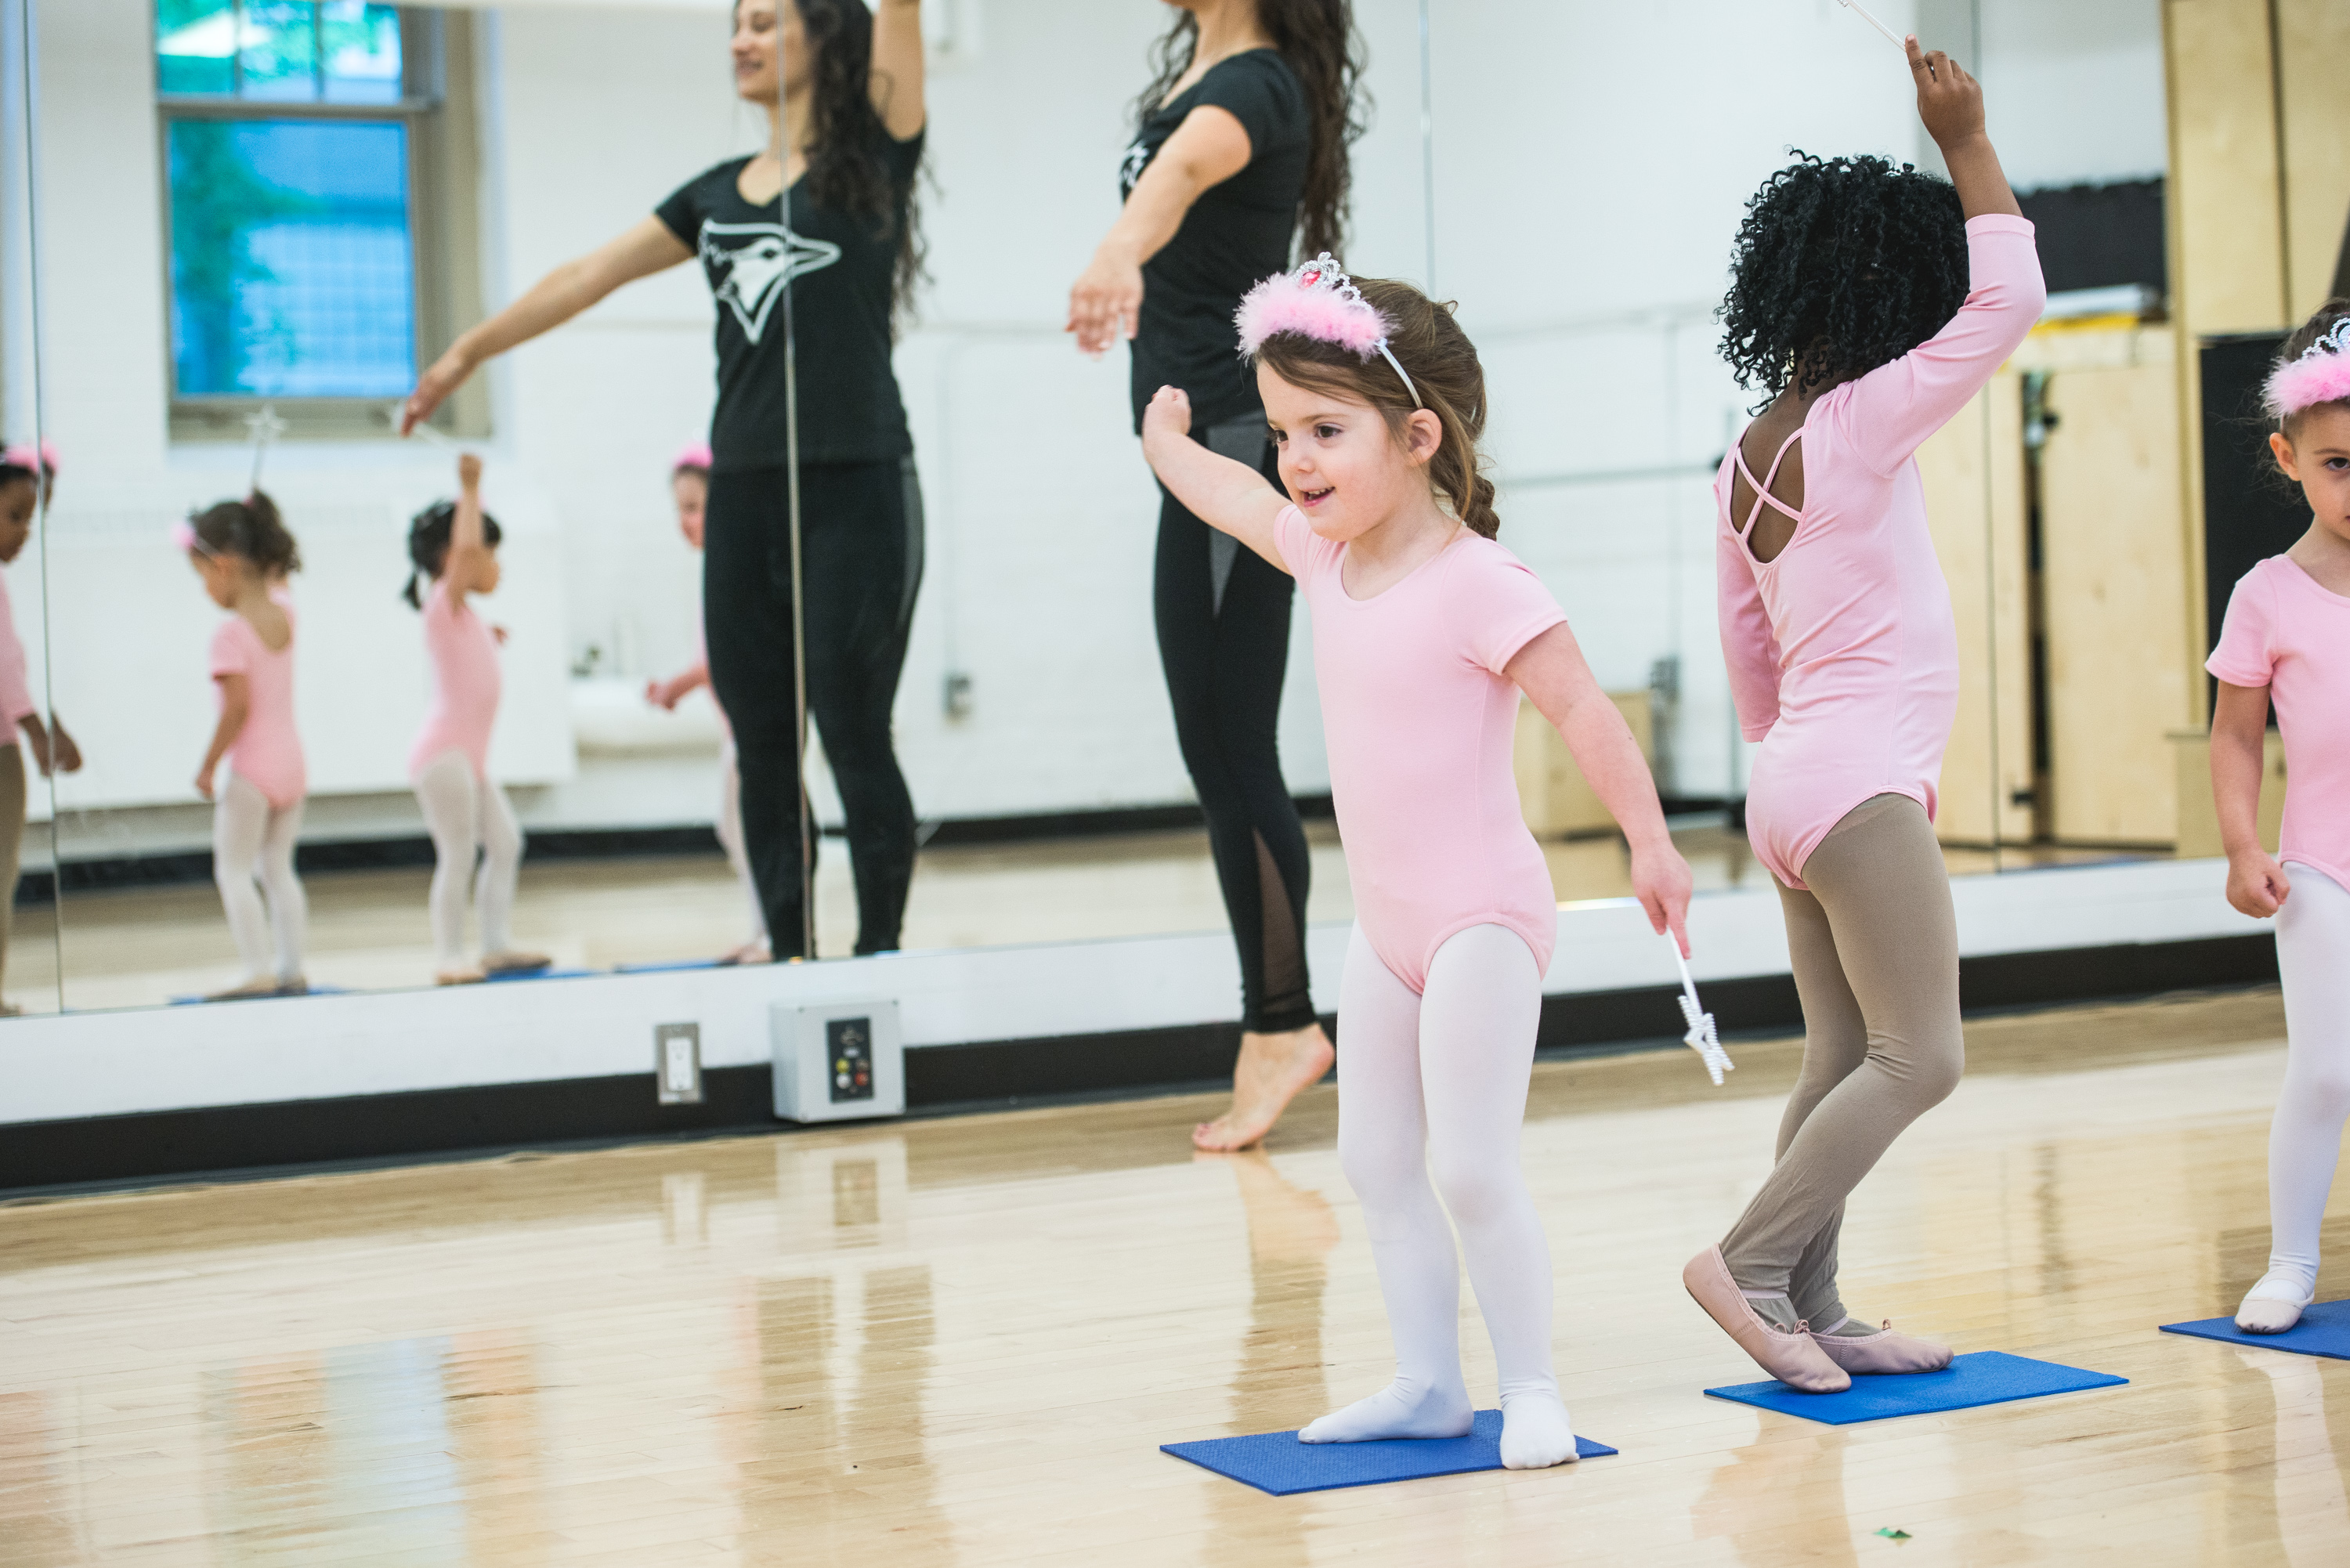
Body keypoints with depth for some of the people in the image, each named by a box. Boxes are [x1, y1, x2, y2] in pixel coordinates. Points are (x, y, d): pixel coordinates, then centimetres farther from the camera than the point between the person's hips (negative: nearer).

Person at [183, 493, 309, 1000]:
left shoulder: (230, 635, -18)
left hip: (251, 767, -8)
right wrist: (251, 528, 19)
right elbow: (276, 582, 28)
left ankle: (258, 973, -9)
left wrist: (208, 765, -13)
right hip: (292, 763, 8)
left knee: (233, 871, -1)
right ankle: (290, 968, 13)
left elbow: (237, 708, -22)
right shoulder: (284, 612, 3)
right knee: (278, 868, 14)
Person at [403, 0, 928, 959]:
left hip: (857, 490, -6)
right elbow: (592, 275, 22)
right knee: (761, 744, 4)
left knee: (852, 735, -6)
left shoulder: (871, 154, 2)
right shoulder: (718, 194, 17)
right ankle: (791, 959, 8)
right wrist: (469, 351, 26)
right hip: (746, 493, 6)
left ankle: (880, 954, 1)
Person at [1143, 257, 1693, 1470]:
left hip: (1481, 916, -9)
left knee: (1472, 1166, -10)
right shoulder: (1325, 558, 4)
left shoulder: (1478, 585, -20)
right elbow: (1239, 502, 24)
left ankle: (1530, 1388, 4)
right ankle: (1429, 1382, 20)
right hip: (1386, 920, 9)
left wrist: (1650, 845, -20)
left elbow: (1581, 709, -19)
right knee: (1376, 1162, 11)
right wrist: (1167, 444, 40)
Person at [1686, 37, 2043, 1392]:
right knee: (1919, 1060, -7)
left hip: (1798, 778, 9)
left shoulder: (1753, 456, 11)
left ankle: (1812, 1312, 11)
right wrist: (1968, 142, -11)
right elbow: (2010, 300, -15)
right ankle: (1750, 1262, -9)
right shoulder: (1857, 427, -13)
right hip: (1863, 785, -9)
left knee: (1845, 1062, 10)